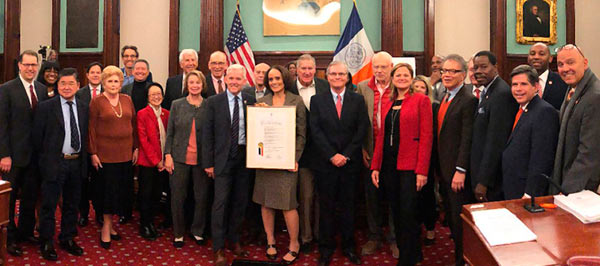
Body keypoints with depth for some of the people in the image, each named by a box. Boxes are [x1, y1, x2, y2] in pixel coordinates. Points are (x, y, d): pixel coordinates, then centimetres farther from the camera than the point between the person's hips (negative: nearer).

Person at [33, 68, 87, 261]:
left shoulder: (84, 108, 7)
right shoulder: (45, 107, -6)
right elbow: (37, 137, -4)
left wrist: (83, 158, 5)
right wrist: (45, 158, -3)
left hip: (77, 163, 4)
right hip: (54, 163, -4)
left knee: (72, 204, 15)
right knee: (49, 205, 5)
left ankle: (67, 239, 30)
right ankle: (46, 243, 20)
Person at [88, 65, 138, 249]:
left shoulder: (127, 100, 9)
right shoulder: (97, 102, -3)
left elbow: (133, 124, 12)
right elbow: (91, 129, -5)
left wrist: (135, 148, 9)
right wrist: (93, 153, -10)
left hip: (126, 154, 4)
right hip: (105, 154, -4)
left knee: (120, 190, 7)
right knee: (108, 190, 1)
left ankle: (109, 223, 21)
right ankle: (106, 226, 15)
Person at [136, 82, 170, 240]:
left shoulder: (167, 114, 9)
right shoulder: (142, 114, -5)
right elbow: (143, 140, -9)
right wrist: (156, 161, -12)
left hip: (163, 162, 4)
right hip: (147, 161, -4)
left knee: (157, 194, 10)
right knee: (145, 194, 4)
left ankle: (151, 222, 25)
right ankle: (144, 226, 17)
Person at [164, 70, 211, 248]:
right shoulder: (177, 105, 3)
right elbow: (170, 132, 6)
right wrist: (168, 155, -3)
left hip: (202, 159, 0)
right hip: (179, 158, 0)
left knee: (202, 197, 6)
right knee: (177, 197, 6)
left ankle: (198, 231, 26)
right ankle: (178, 233, 23)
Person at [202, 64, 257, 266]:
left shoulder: (251, 102, 4)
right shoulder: (214, 102, -1)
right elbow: (207, 134, -2)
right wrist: (208, 162, -5)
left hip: (245, 158, 3)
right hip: (223, 159, -2)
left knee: (240, 202, 12)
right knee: (221, 203, -2)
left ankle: (234, 240, 29)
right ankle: (218, 249, 9)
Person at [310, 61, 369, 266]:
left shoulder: (358, 100, 6)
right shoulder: (317, 100, 4)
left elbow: (362, 130, -1)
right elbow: (315, 131, -3)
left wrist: (346, 155, -9)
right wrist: (332, 155, -12)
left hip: (350, 162, 1)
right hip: (325, 163, -1)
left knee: (348, 206, 10)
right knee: (326, 207, 6)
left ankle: (348, 247, 23)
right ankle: (326, 249, 18)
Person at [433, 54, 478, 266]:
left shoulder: (468, 100, -14)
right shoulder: (444, 98, 13)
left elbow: (467, 139, -19)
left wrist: (460, 171, -21)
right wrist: (438, 167, 14)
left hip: (457, 171, -9)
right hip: (443, 169, 9)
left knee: (459, 219, 2)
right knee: (450, 216, 17)